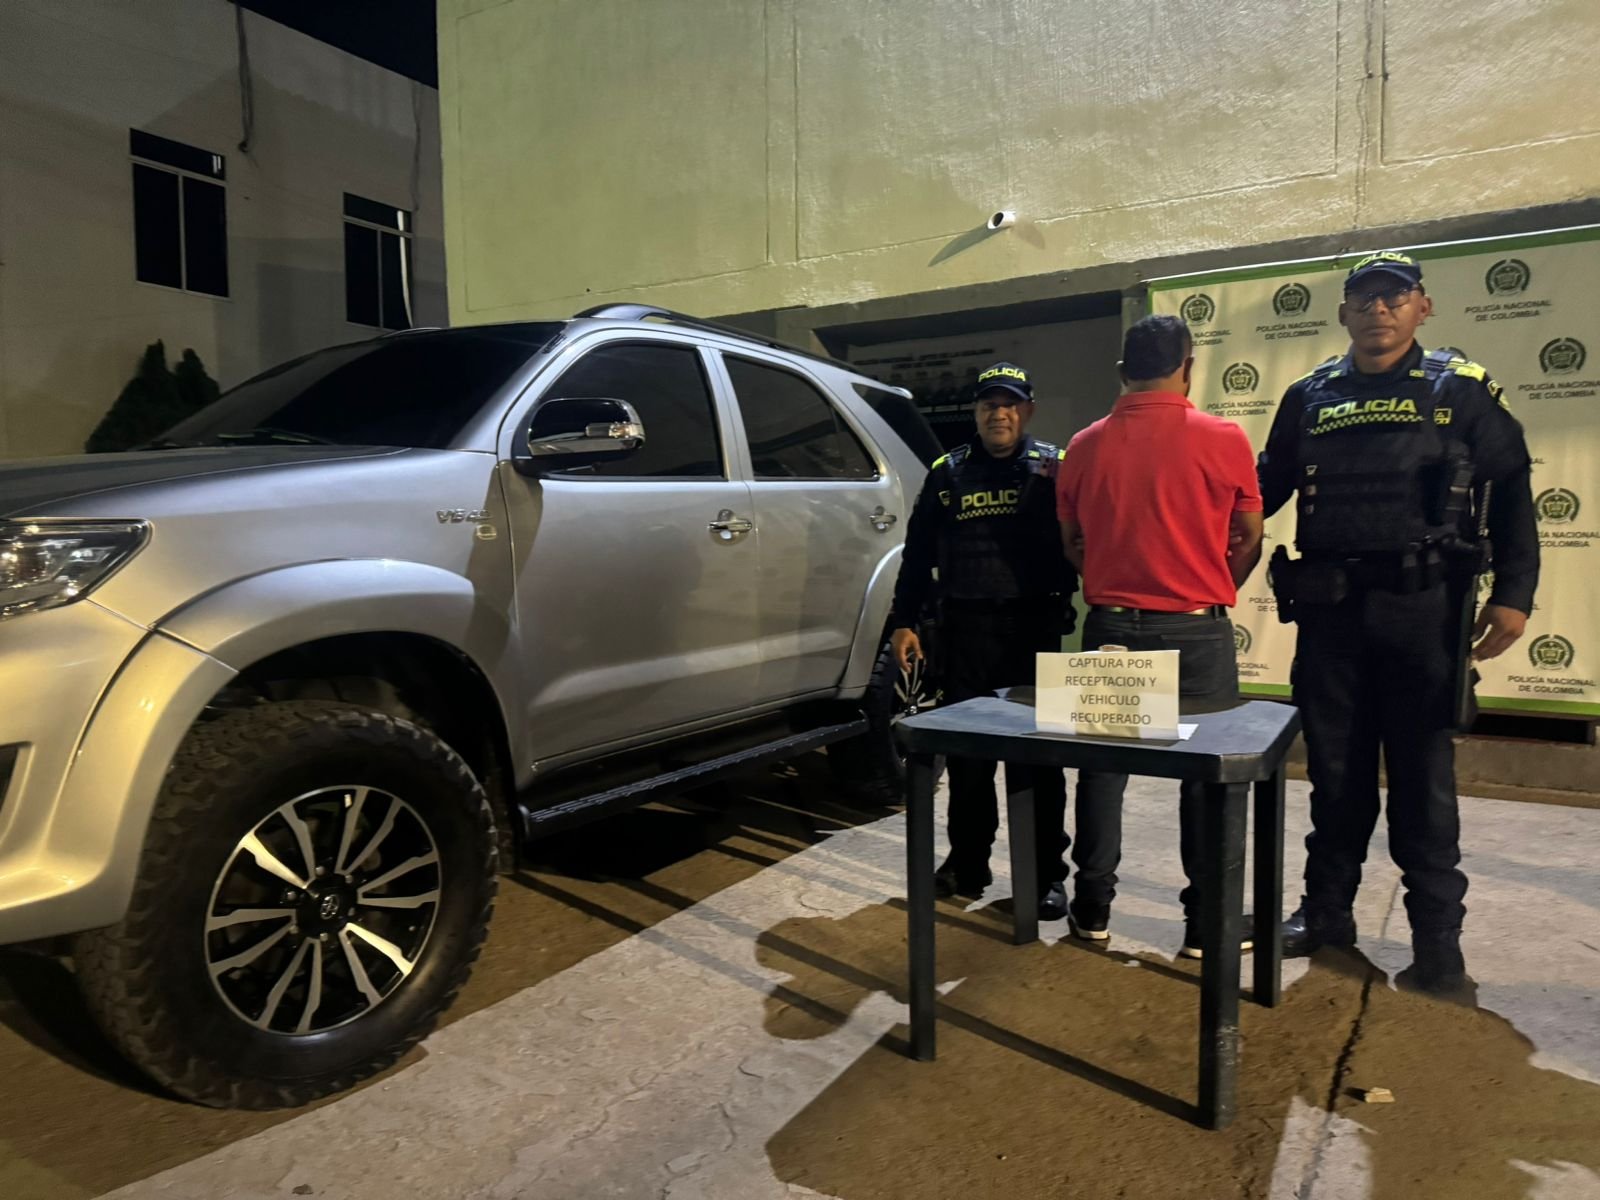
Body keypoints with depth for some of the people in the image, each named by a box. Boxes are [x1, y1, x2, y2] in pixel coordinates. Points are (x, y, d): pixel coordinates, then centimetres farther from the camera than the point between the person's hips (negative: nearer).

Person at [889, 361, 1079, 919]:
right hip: (964, 632, 2)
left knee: (1038, 758, 3)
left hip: (1034, 630, -2)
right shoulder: (947, 473, 10)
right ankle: (967, 862, 26)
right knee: (966, 754, 10)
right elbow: (917, 554, 11)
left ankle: (1048, 874, 16)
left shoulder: (1054, 468, 4)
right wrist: (904, 621, 7)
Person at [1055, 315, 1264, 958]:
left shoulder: (1085, 445, 1)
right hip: (1197, 631, -2)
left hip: (1110, 626, 3)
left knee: (1103, 765, 12)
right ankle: (1207, 921, 17)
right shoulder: (1223, 439, -6)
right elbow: (1249, 540, 3)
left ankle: (1093, 907, 21)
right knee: (1206, 772, 9)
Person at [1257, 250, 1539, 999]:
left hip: (1423, 607, -2)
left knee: (1423, 776, 3)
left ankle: (1438, 941, 14)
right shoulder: (1309, 398, 10)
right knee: (1335, 769, 11)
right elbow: (1264, 489, 12)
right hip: (1330, 608, 3)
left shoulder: (1461, 390, 3)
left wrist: (1513, 593, -9)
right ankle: (1326, 910, 24)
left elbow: (1510, 492, 1)